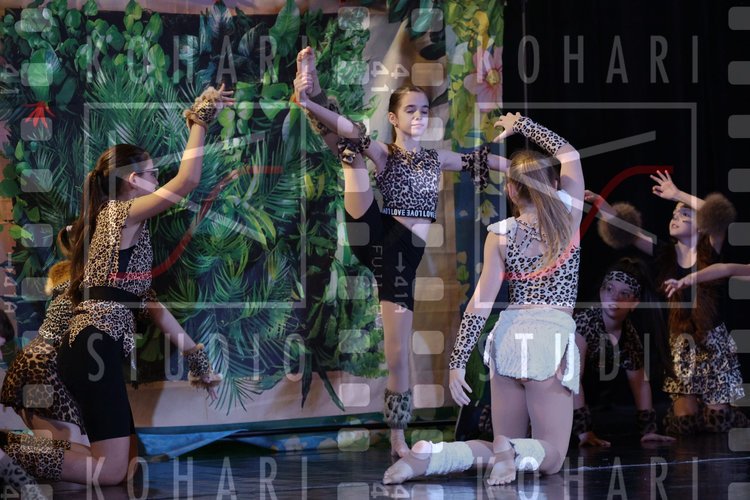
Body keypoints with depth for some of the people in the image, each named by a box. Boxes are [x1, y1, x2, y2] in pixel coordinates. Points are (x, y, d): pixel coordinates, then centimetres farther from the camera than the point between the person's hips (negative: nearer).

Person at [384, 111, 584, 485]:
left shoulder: (500, 235, 1)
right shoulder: (568, 215, 0)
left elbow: (481, 303, -5)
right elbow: (567, 151, 17)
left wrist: (457, 362, -3)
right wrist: (520, 125, 28)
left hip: (509, 335, 3)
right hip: (552, 336, -2)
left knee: (507, 449, 11)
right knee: (550, 456, 2)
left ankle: (429, 456, -16)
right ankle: (509, 452, -32)